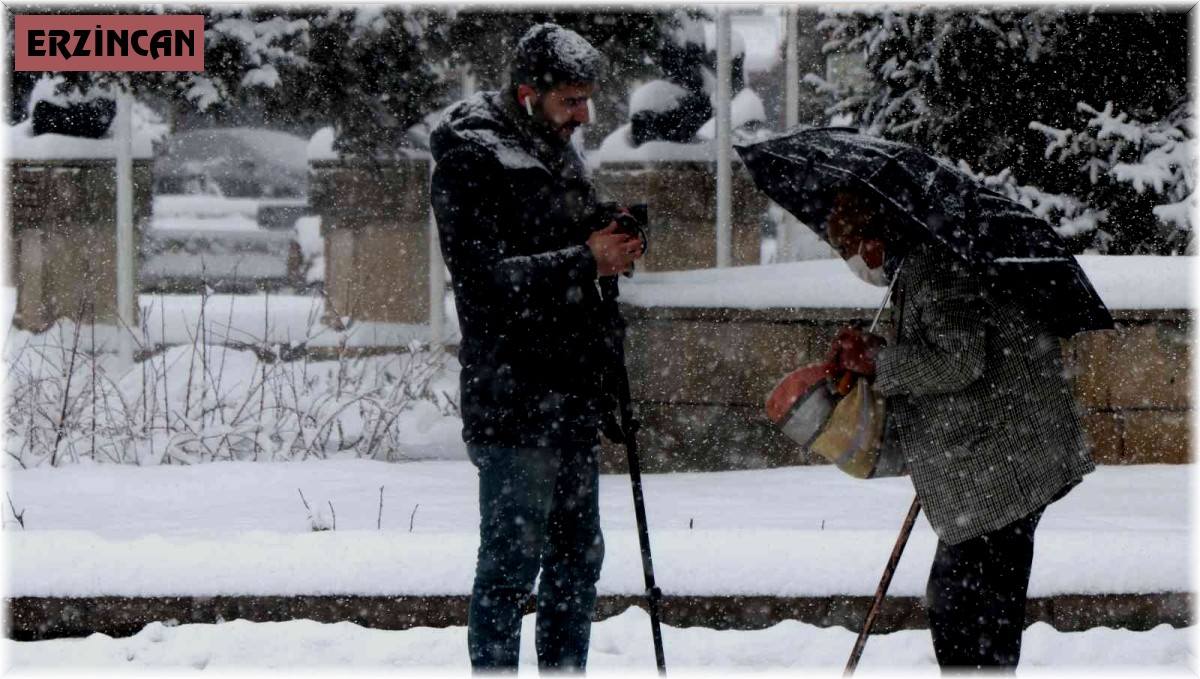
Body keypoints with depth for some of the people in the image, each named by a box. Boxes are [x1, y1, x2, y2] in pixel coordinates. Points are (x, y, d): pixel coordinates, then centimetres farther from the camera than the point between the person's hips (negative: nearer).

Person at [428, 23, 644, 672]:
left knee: (578, 556, 13)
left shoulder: (558, 151, 16)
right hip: (513, 396, -9)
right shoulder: (468, 161, -10)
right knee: (512, 561, -5)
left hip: (571, 392, 9)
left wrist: (614, 246, 7)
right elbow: (482, 279, -19)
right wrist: (585, 260, -22)